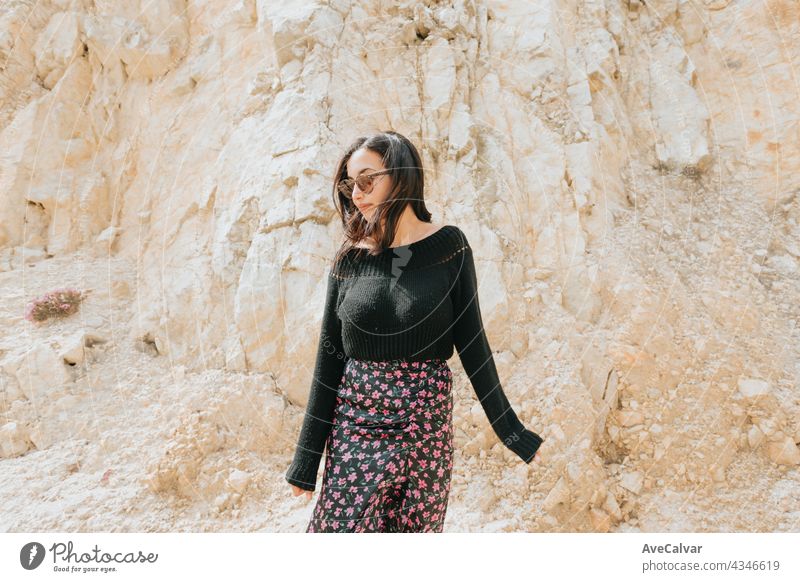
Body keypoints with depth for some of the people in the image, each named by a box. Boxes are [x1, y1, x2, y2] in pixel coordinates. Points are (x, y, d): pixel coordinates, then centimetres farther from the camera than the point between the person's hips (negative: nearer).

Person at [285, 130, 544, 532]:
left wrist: (508, 427, 1)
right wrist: (306, 457, 2)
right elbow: (329, 355, 2)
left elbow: (471, 340, 1)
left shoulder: (448, 245, -2)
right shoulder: (349, 259, 2)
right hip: (355, 428, 1)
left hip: (426, 424, -1)